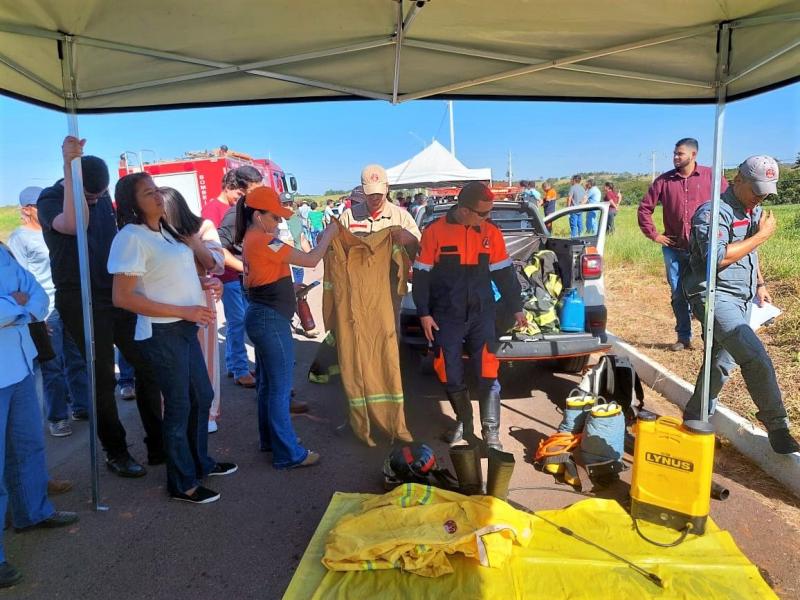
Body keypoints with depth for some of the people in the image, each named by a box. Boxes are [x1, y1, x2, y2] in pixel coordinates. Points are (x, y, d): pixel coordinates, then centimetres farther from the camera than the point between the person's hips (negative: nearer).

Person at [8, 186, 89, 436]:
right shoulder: (19, 238, -3)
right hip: (46, 311, -5)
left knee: (77, 361, 11)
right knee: (52, 367, 2)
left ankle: (81, 406, 24)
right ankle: (57, 417, 13)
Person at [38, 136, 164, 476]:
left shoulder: (102, 196, 9)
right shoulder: (50, 201, -8)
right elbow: (75, 224, -31)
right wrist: (70, 167, -31)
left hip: (117, 294, 6)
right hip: (80, 301, -5)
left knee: (148, 366, 4)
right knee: (103, 377, 0)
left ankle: (158, 445, 16)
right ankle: (115, 454, 16)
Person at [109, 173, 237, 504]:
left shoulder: (166, 231, 10)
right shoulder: (131, 238, -15)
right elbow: (123, 298, -20)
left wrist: (202, 284, 4)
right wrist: (183, 311, -21)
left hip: (186, 329, 8)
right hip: (162, 334, -8)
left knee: (202, 396, 18)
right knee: (179, 405, 4)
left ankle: (200, 462, 38)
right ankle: (183, 484, 22)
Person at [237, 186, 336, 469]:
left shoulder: (251, 239, 11)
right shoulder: (263, 241, -19)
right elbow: (311, 260, -17)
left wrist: (290, 290, 7)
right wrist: (328, 234, -4)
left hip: (260, 316, 10)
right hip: (271, 320, -10)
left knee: (267, 384, 18)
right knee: (280, 388, -2)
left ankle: (270, 440, 31)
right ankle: (289, 454, 7)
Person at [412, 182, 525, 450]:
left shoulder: (491, 233, 1)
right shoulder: (435, 232, -7)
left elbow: (504, 274, 10)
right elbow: (421, 275, -2)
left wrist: (516, 308, 14)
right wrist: (424, 313, -4)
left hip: (481, 315, 1)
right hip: (446, 317, -1)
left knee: (488, 376, -3)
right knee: (451, 376, 7)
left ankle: (491, 435, 8)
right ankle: (463, 422, 29)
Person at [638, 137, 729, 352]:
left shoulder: (710, 177, -2)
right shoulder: (664, 180, 3)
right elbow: (644, 208, 7)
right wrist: (654, 234, 2)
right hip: (673, 249, 3)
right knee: (678, 296, 9)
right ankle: (684, 337, 22)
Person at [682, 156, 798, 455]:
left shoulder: (754, 212, 15)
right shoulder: (713, 212, -14)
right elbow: (718, 257, -25)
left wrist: (761, 284, 20)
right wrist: (762, 235, -17)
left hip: (744, 300, 9)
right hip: (716, 296, -9)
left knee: (722, 362, 13)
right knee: (756, 358, -21)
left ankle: (694, 419, 26)